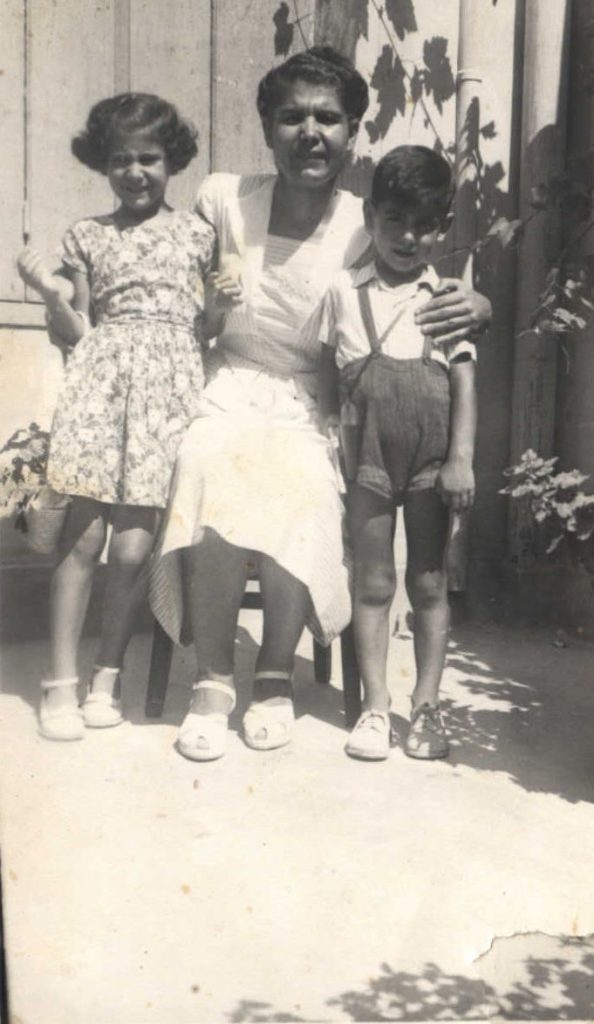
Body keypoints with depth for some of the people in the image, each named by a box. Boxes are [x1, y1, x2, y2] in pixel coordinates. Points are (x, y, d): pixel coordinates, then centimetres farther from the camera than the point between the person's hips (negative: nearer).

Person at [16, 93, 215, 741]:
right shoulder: (87, 236, 13)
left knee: (133, 545, -5)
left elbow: (208, 325, 17)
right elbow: (75, 333, 8)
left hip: (170, 381, 0)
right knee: (83, 533, -7)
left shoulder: (197, 234, 14)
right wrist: (52, 296, -7)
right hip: (101, 377, 0)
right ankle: (62, 682, 5)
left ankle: (107, 676, 12)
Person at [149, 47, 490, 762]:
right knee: (214, 493, -31)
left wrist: (477, 309, -19)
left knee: (298, 505, -32)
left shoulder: (370, 231, -5)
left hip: (312, 410, 0)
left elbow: (423, 312, 3)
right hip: (229, 395, 1)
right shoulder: (224, 200, 0)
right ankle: (212, 684, -13)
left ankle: (275, 681, -7)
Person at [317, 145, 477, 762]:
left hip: (431, 458, 0)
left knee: (429, 583, 7)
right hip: (368, 456, 0)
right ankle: (375, 708, 15)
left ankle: (426, 708, 17)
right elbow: (328, 380, 8)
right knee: (373, 583, 5)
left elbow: (465, 382, 0)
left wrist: (460, 459, -9)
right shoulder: (344, 293, 5)